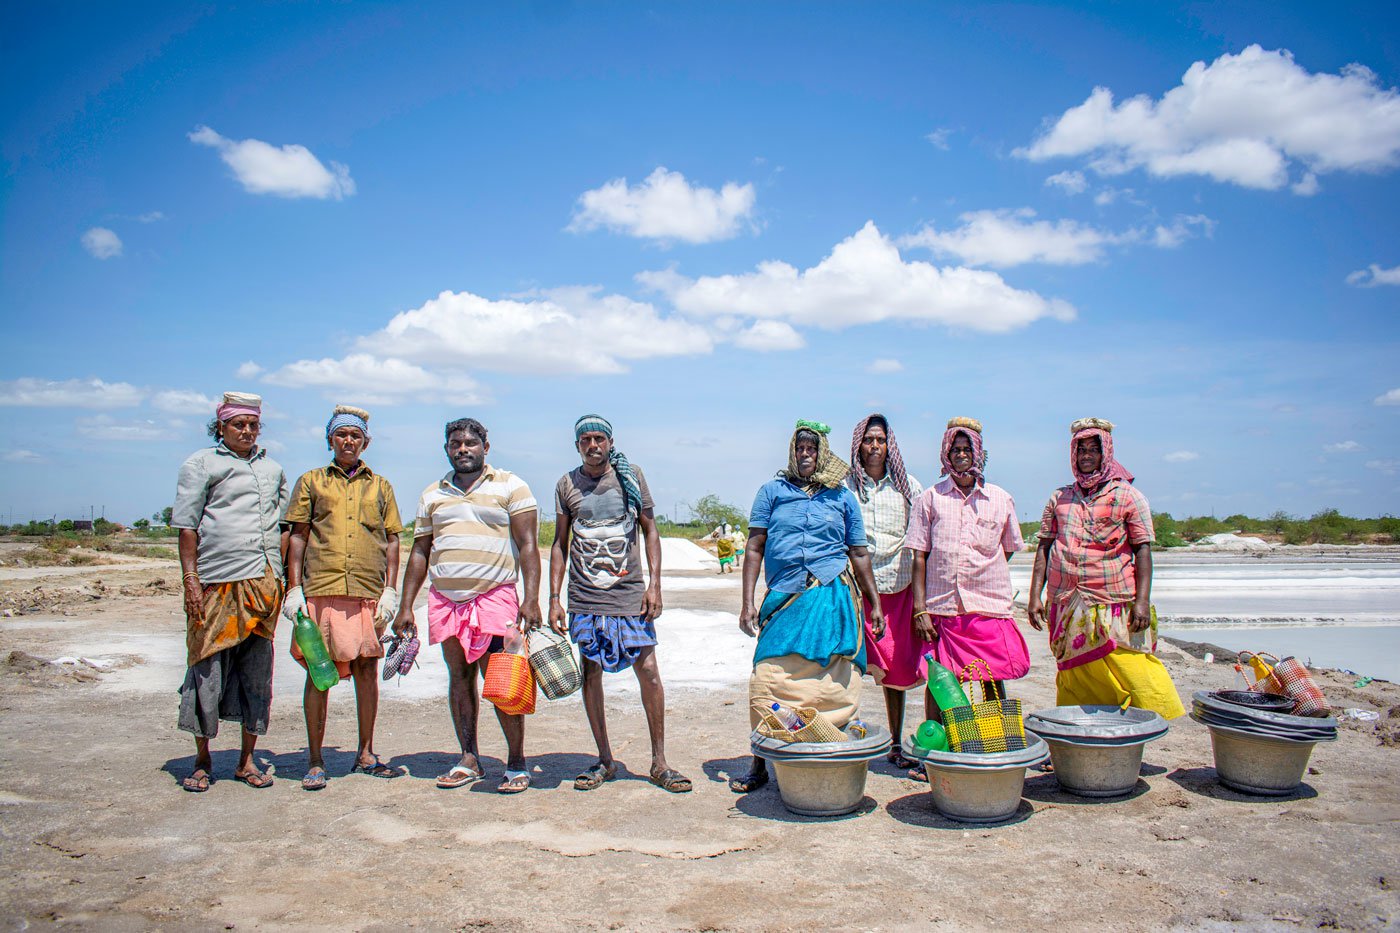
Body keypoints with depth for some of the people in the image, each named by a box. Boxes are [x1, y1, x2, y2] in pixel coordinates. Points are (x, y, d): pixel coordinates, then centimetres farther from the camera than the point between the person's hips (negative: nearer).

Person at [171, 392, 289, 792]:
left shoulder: (273, 468, 18)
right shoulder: (200, 464, 5)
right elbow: (187, 525, -1)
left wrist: (281, 568, 12)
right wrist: (190, 578, -9)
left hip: (264, 583, 4)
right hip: (216, 583, -4)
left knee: (257, 672, 5)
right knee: (208, 669, 1)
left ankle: (246, 761, 15)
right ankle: (202, 761, 15)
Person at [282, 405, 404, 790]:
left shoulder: (379, 485, 15)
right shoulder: (311, 481, 11)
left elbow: (392, 540, 13)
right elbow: (298, 537, 7)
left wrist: (390, 590, 4)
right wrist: (294, 589, -1)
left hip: (369, 592, 2)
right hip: (322, 590, -1)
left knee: (367, 670, 6)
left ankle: (365, 755, 18)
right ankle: (315, 761, 11)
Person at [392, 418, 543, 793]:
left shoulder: (510, 486, 3)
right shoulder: (432, 494, 16)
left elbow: (528, 546, -3)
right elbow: (420, 552, 18)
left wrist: (531, 599, -14)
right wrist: (405, 606, 11)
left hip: (493, 597, -4)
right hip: (444, 600, 5)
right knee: (459, 678, 9)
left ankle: (516, 763, 5)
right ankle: (469, 761, 18)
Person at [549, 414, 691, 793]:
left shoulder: (631, 475, 4)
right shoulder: (567, 484, 6)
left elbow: (650, 531, 7)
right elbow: (560, 544, 10)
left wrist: (654, 583, -3)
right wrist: (554, 598, 4)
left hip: (629, 592, -1)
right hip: (584, 598, 1)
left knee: (648, 670, -4)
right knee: (590, 673, 5)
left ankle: (659, 762, 8)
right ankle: (604, 761, 19)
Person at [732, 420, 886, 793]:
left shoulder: (842, 497, 15)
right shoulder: (772, 491, 12)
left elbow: (859, 554, 19)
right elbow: (755, 548, 8)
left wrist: (875, 604, 16)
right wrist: (747, 602, 1)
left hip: (832, 598, 1)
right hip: (783, 598, 0)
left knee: (832, 685, -3)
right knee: (768, 682, -6)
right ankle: (760, 764, 7)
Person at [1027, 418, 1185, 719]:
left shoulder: (1127, 496, 3)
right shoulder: (1059, 498, 12)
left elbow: (1143, 550, 0)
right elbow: (1044, 548, 12)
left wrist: (1143, 600, -10)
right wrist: (1035, 595, 4)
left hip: (1114, 608, -3)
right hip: (1066, 608, 3)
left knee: (1132, 672, -10)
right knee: (1075, 685, 8)